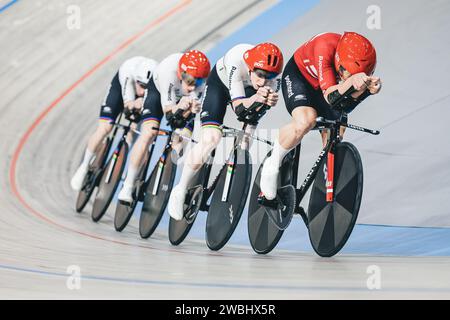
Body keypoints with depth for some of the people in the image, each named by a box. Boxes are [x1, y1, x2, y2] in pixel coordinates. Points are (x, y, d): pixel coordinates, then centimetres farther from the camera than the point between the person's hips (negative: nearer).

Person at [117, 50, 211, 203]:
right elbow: (167, 109, -35)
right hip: (159, 90, -2)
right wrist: (178, 108, -56)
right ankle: (128, 187, -12)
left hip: (184, 98, 2)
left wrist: (192, 109, -52)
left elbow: (186, 114, -30)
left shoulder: (203, 78, -34)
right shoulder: (168, 69, -41)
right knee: (149, 133, -20)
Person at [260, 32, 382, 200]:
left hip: (326, 86, 5)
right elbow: (330, 97, -41)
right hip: (299, 75, -5)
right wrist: (351, 80, -59)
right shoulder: (326, 47, -39)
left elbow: (345, 104, -29)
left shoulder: (362, 61, -26)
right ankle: (272, 164, -9)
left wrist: (369, 88, -46)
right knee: (306, 120, -33)